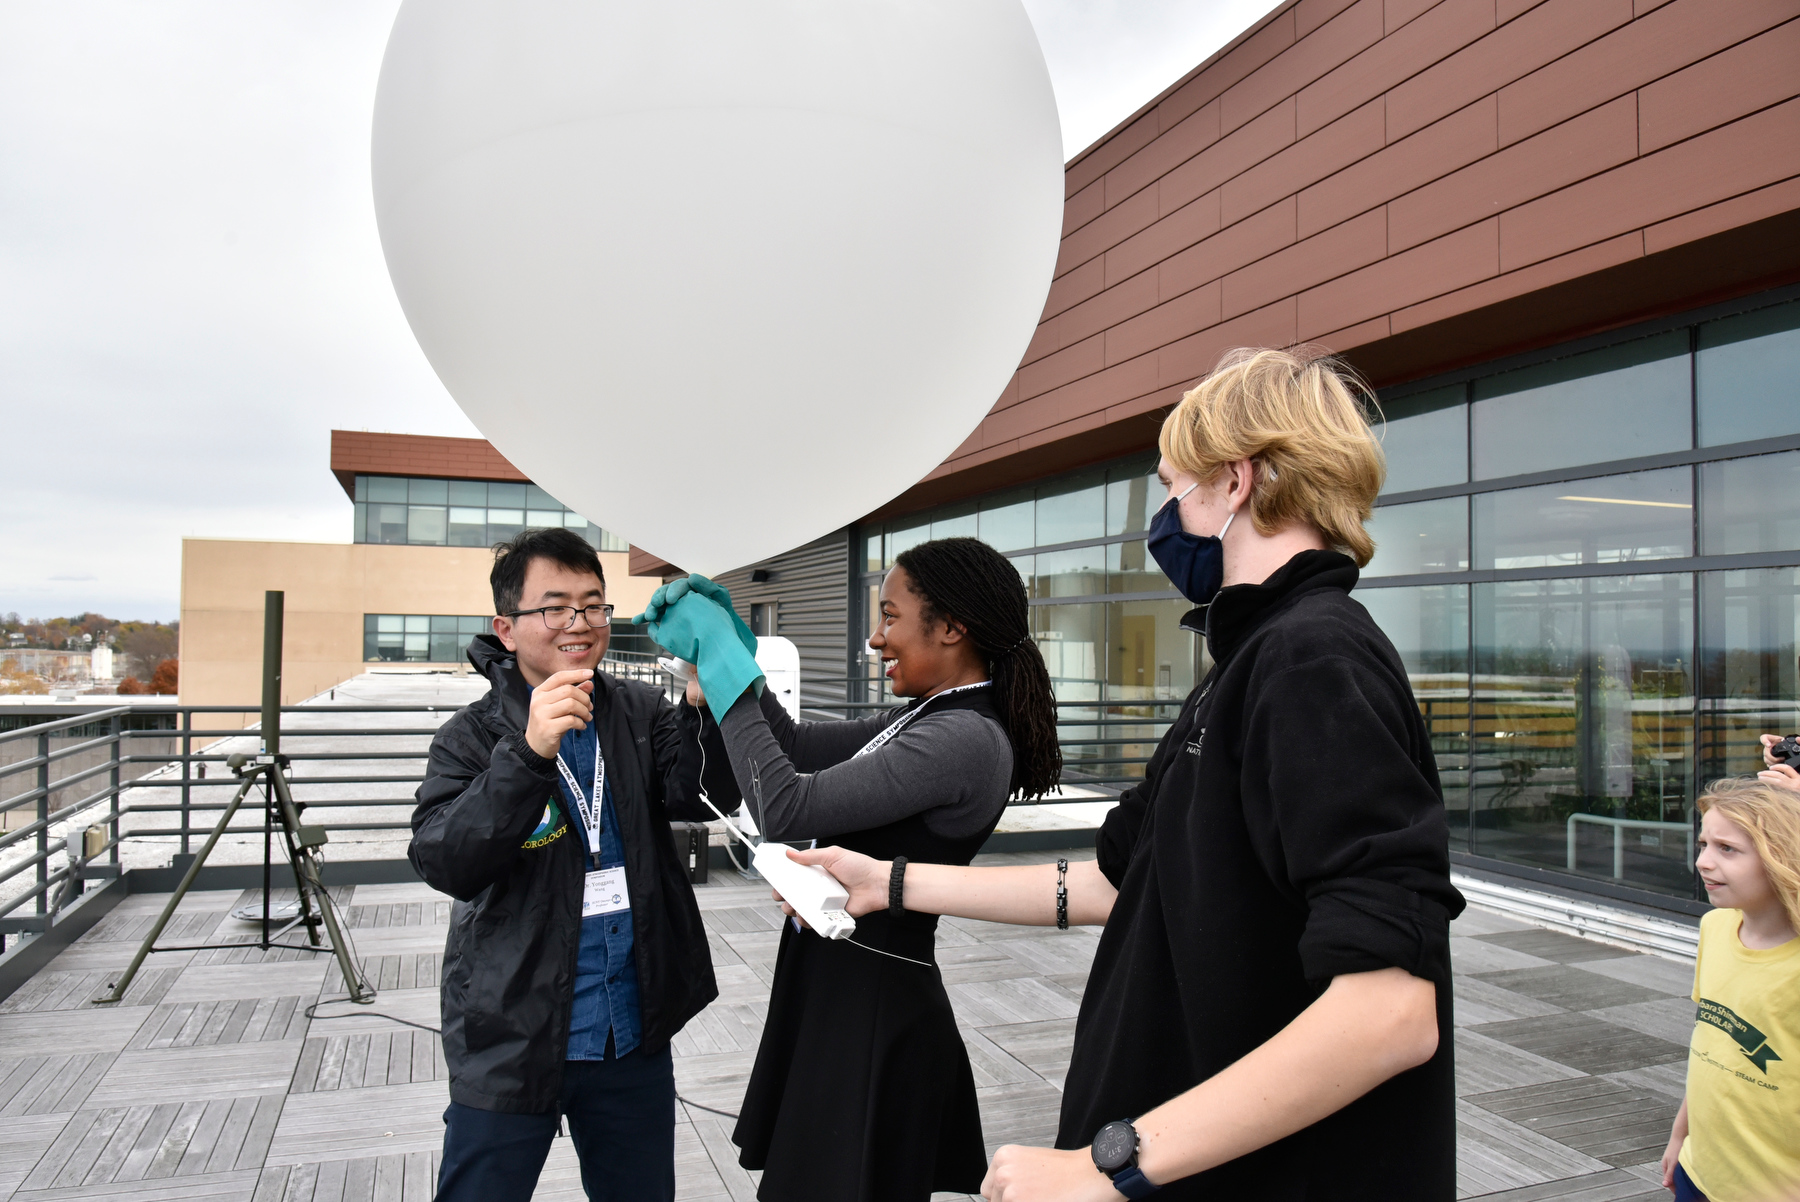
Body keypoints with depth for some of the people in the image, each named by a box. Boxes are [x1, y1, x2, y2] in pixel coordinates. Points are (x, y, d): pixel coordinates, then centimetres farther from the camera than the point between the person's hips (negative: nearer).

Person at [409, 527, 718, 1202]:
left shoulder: (640, 713, 1)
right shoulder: (473, 736, -6)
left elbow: (698, 796, -14)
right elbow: (445, 865, -20)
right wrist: (530, 752, -33)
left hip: (635, 1037, 3)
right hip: (511, 1044, -2)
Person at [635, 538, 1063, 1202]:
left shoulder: (966, 739, -22)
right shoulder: (929, 717, 7)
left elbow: (785, 808, -26)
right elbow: (799, 745, 11)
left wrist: (722, 657, -19)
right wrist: (723, 644, 4)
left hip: (871, 1003, -9)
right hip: (839, 983, 9)